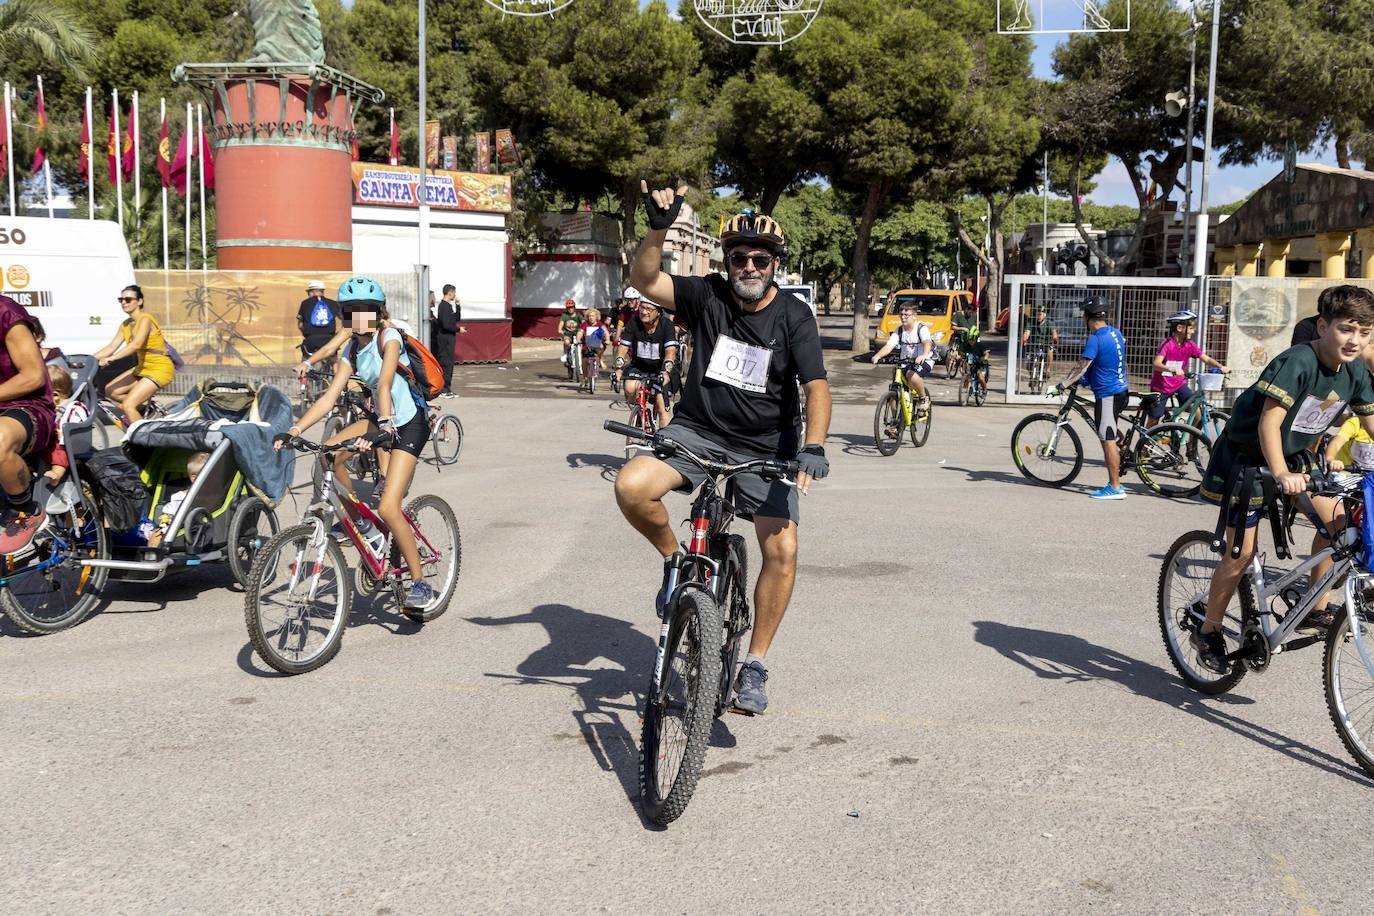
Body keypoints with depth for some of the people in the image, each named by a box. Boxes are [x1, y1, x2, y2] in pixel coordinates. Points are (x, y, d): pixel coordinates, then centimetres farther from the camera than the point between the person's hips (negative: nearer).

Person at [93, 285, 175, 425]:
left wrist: (111, 358, -40)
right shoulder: (125, 324, 9)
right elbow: (111, 347, 6)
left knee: (127, 405, -18)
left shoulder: (145, 319, -17)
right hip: (143, 368, 9)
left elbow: (136, 344, -32)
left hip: (160, 368, -9)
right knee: (110, 390, 6)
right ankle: (146, 406, 15)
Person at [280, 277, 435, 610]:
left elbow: (384, 385, -30)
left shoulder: (389, 338, -15)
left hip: (409, 423, -8)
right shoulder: (352, 349, 5)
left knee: (388, 507, -16)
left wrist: (383, 426, -44)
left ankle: (420, 582, -3)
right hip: (383, 419, 8)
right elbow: (330, 396, -1)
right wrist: (294, 430, -10)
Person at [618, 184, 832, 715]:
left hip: (766, 448, -1)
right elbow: (644, 280, -16)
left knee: (783, 550, -16)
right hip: (697, 432, 1)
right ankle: (675, 560, 4)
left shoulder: (793, 316, -7)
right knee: (632, 485, -27)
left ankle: (754, 665, 2)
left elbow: (816, 386, -16)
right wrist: (659, 229, -33)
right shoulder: (707, 296, -3)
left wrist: (814, 447, -32)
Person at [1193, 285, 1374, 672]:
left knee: (1337, 521, -9)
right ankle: (1208, 632, 9)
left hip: (1294, 456, 7)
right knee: (1242, 553, -6)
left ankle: (1316, 608, 8)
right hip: (1245, 457, -7)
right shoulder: (1296, 363, -28)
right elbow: (1268, 424, -33)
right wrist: (1281, 475, -46)